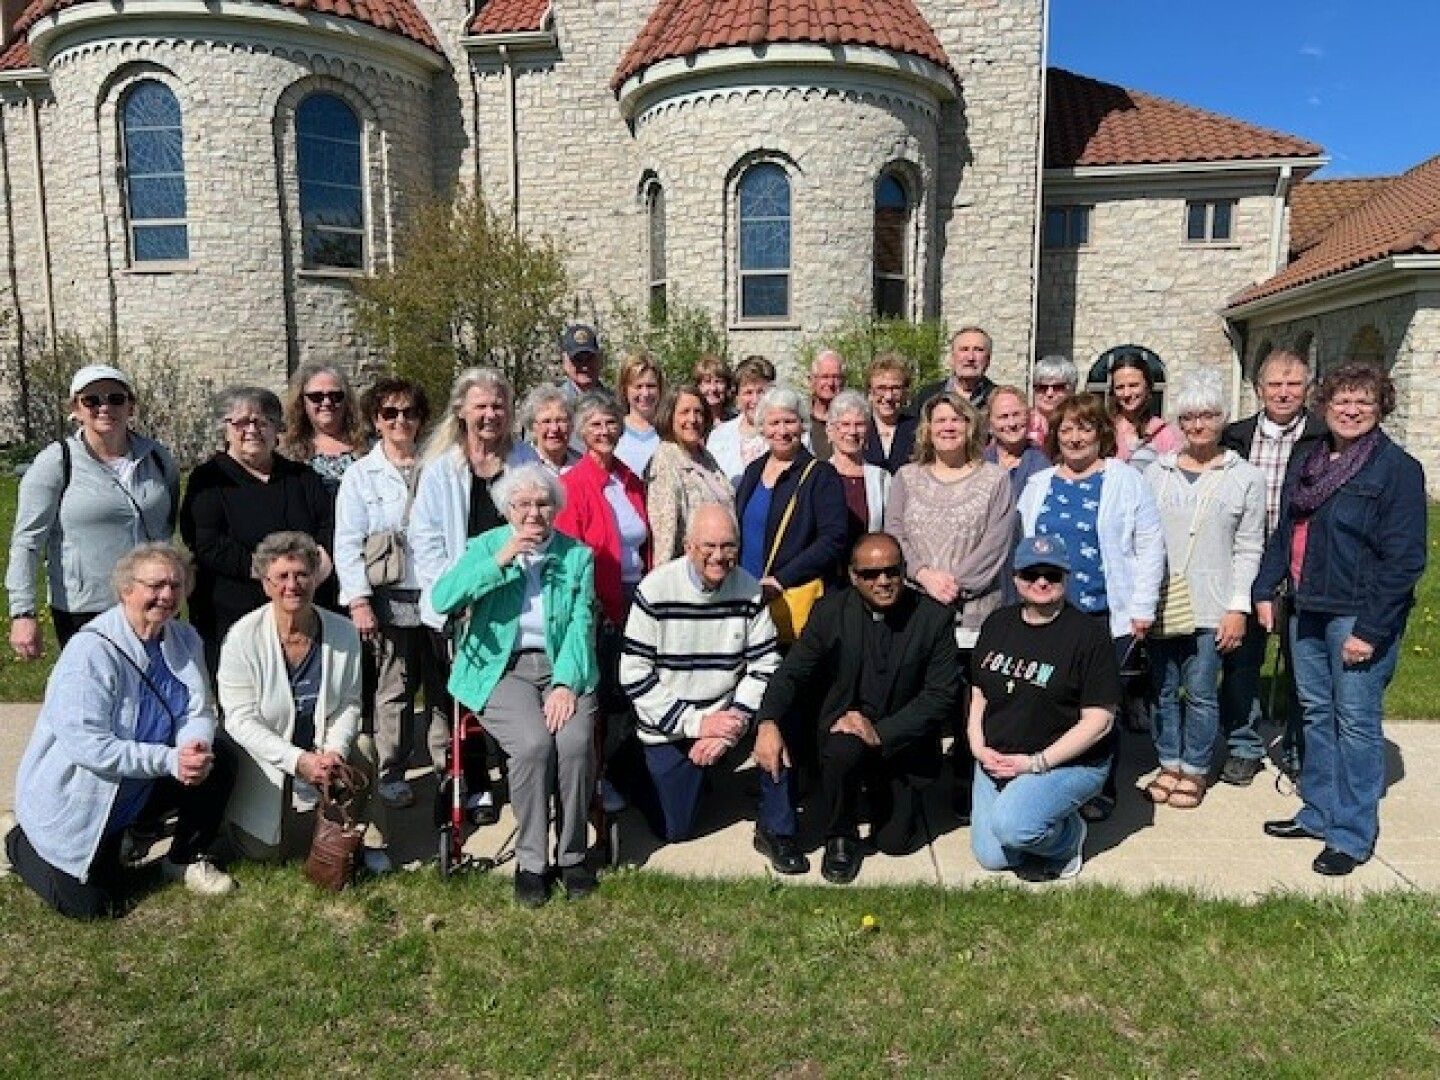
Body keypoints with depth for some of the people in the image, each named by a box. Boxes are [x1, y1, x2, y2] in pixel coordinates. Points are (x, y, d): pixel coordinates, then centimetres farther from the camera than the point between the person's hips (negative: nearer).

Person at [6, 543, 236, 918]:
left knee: (218, 761, -16)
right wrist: (170, 760, -32)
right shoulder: (91, 650, -24)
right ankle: (24, 844, 23)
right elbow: (85, 743, -29)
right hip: (78, 799, -6)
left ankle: (186, 859, 7)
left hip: (145, 787, 6)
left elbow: (199, 711, -4)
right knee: (93, 905, -6)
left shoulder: (185, 639, -3)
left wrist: (196, 748, -27)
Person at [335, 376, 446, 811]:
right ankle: (392, 772, 18)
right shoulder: (360, 474, 5)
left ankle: (449, 767, 18)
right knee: (393, 690, 5)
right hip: (391, 600, -1)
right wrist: (359, 601, -9)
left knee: (445, 685, 6)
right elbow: (348, 544, 0)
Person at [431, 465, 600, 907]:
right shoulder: (485, 546, 9)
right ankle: (531, 861, -10)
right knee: (533, 742, -29)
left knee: (575, 741, -27)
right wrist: (500, 561, -16)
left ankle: (572, 855, -5)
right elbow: (443, 599, -8)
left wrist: (567, 684, -13)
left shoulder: (578, 555, 11)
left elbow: (582, 624, 1)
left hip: (563, 666, 1)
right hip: (502, 667, -1)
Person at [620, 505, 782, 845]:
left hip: (726, 712, 2)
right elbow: (633, 676, -17)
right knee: (674, 829, 3)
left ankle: (777, 830, -7)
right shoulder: (656, 589, -16)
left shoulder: (749, 590, -7)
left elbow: (765, 665, -6)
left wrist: (734, 723, -21)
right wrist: (696, 723, -21)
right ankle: (648, 769, 34)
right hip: (667, 725, -2)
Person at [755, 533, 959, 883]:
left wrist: (881, 733, -24)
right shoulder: (831, 611, -7)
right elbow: (792, 672, -8)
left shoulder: (933, 618, -10)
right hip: (843, 727, 0)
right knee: (842, 749, -34)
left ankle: (880, 790, 32)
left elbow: (942, 694, -13)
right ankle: (840, 838, -6)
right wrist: (768, 723, -28)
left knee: (895, 842, -3)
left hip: (901, 741, 0)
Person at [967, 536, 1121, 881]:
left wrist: (1036, 762, -19)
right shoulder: (997, 624, 7)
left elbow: (1099, 720, -14)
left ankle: (1068, 835, 3)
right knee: (991, 858, 0)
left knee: (1010, 826, -29)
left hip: (1068, 762, -5)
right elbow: (979, 694, 12)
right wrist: (978, 746, -5)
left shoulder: (1088, 634, -11)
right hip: (995, 759, 6)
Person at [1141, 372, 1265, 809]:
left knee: (1201, 693, 4)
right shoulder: (1156, 472, 6)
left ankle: (1195, 769, 20)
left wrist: (1238, 608, -6)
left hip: (1211, 607, -2)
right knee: (1163, 690, 10)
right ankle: (1169, 764, 24)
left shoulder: (1245, 477, 1)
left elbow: (1248, 549, 1)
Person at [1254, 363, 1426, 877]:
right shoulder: (1309, 462, 11)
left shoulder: (1397, 468, -10)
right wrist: (1265, 589, 8)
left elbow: (1404, 558, -14)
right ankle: (1318, 813, 27)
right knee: (1316, 713, 14)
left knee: (1356, 721, 0)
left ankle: (1353, 834, 12)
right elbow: (1283, 532, 17)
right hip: (1307, 608, 7)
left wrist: (1370, 629, -17)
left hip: (1358, 616, -7)